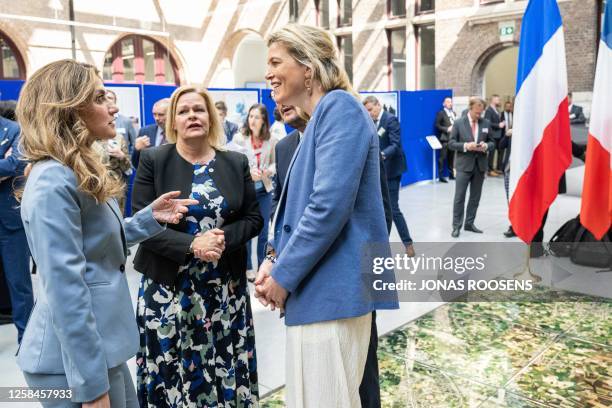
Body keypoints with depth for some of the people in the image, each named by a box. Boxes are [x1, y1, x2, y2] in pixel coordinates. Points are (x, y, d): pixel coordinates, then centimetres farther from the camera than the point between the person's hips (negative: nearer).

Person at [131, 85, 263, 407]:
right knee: (170, 371, 4)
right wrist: (191, 245, -20)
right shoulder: (152, 161, -2)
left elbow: (253, 218, 5)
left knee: (226, 369, 8)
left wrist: (223, 238, -15)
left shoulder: (236, 163, 6)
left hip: (225, 288, 2)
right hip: (169, 288, -2)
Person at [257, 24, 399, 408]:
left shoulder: (339, 106, -11)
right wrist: (275, 261, 6)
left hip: (332, 289, -10)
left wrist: (283, 275, -13)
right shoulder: (320, 118, 18)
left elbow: (329, 206, -22)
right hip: (320, 289, 10)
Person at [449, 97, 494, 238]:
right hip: (464, 165, -4)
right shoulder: (459, 123, -2)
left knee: (475, 197, 10)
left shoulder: (486, 123, 7)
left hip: (480, 165, 4)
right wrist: (466, 146, -19)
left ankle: (469, 223, 22)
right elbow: (451, 143, -4)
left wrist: (486, 146, -12)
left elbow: (492, 143, 11)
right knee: (459, 197, -2)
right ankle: (456, 226, 5)